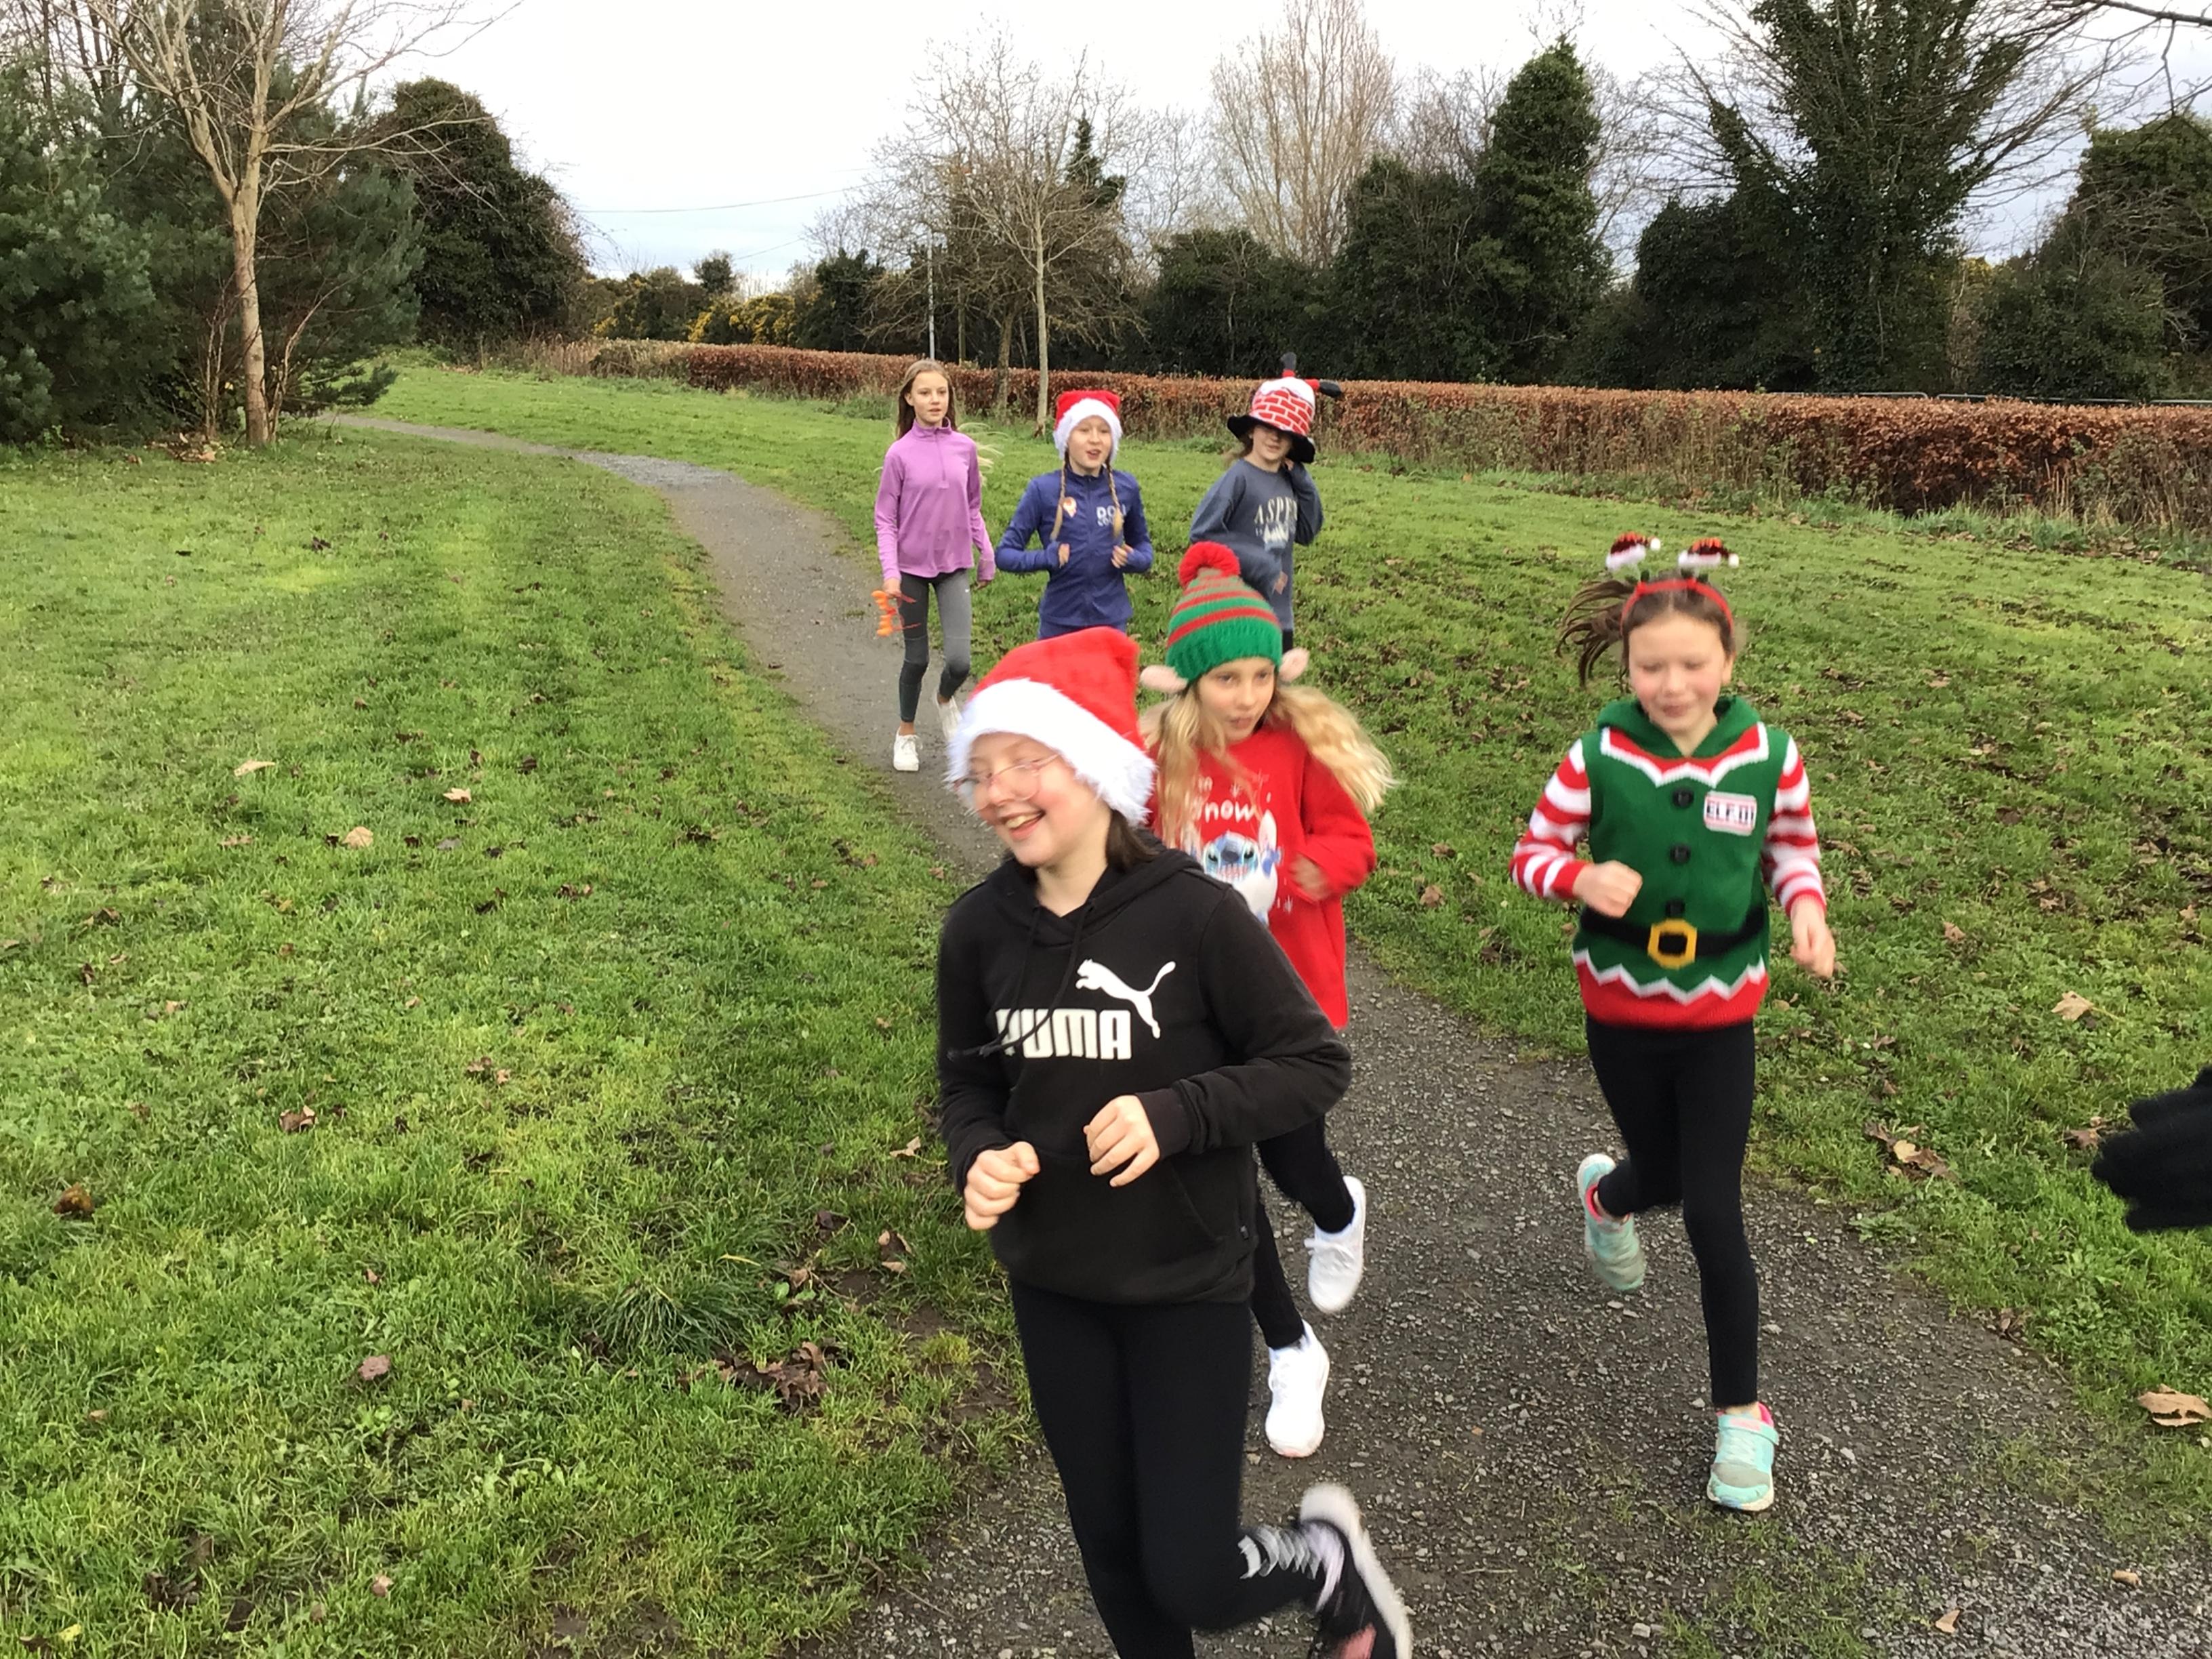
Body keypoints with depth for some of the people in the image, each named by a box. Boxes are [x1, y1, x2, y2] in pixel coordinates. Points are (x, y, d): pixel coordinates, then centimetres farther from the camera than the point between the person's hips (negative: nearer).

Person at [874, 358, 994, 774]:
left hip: (953, 566, 2)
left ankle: (945, 700, 27)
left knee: (959, 661, -8)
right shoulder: (900, 453, -9)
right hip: (912, 566, -2)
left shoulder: (965, 447, -1)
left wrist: (987, 557, 11)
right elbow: (885, 519, -6)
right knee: (917, 658, 8)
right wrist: (890, 573, -16)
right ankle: (906, 733, 30)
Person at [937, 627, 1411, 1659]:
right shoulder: (978, 929, -8)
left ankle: (1329, 1562, 32)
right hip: (1051, 1284, 4)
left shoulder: (1195, 915, -20)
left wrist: (1173, 1114, -26)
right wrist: (978, 1160, -15)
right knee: (1113, 1556, 17)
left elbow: (1316, 1065, -12)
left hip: (1189, 1283, -4)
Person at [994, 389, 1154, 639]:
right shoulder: (1043, 489, -8)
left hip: (1111, 619, 2)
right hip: (1059, 621, -2)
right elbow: (1006, 553, -3)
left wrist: (1135, 560, -8)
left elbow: (1141, 543, 14)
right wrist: (1046, 558, -21)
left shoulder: (1126, 488, -1)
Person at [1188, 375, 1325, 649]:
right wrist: (1258, 564, -20)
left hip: (1279, 613, 7)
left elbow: (1307, 533, 11)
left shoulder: (1288, 480, 5)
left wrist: (1302, 481, 0)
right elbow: (1202, 533, -18)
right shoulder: (1239, 477, -14)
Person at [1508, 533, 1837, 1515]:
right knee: (1665, 1176, 17)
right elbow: (1533, 854, -7)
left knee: (1713, 1215, 0)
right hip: (1620, 1007, 0)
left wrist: (1806, 907, -14)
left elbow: (1793, 843, 5)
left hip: (1719, 1012, 0)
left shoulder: (1768, 757, -13)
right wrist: (1584, 877, -28)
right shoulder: (1597, 759, -16)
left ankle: (1740, 1412, 18)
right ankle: (1605, 1194, 58)